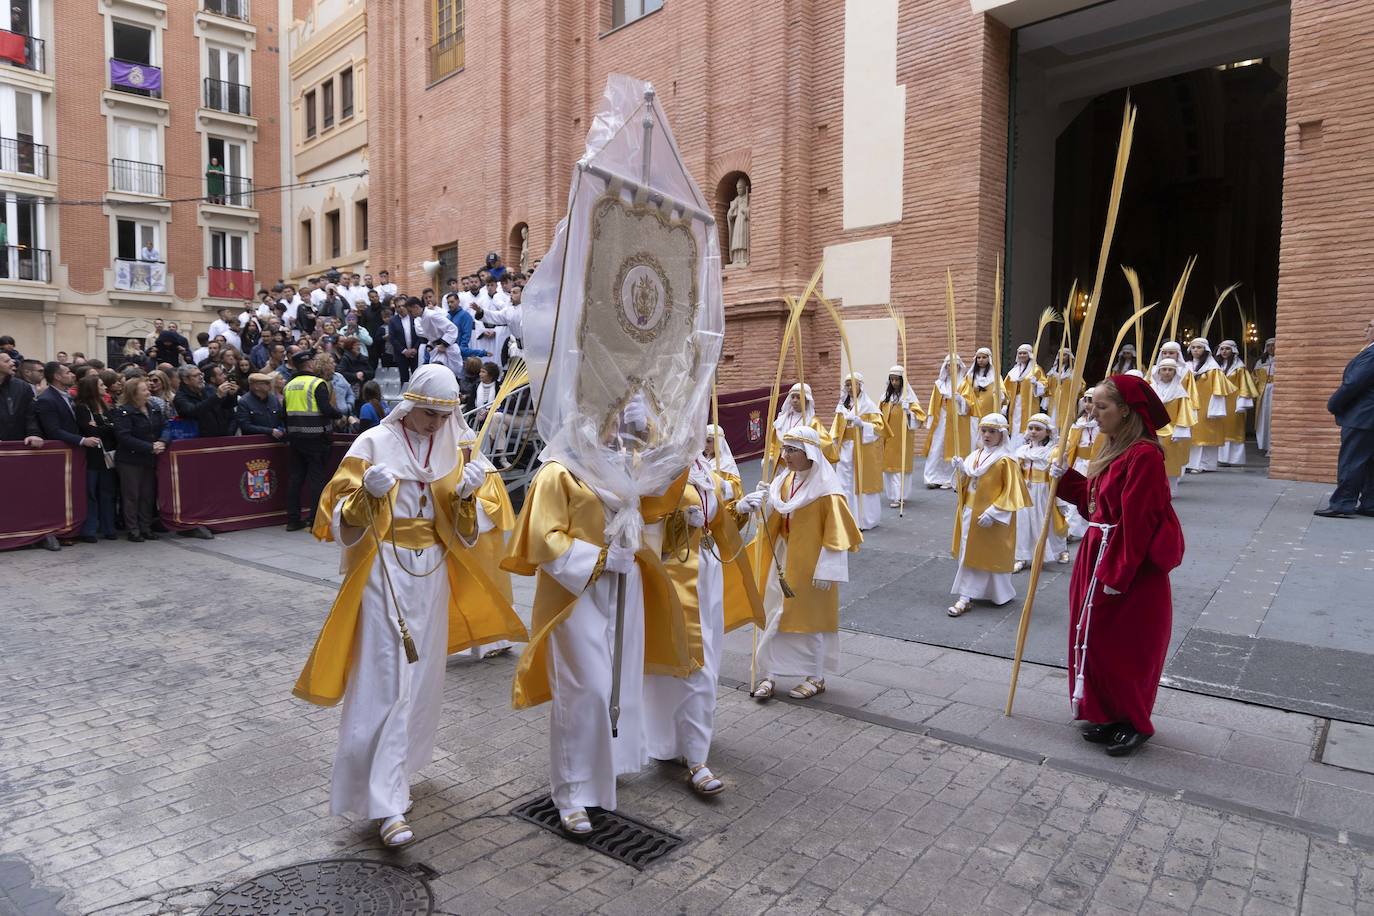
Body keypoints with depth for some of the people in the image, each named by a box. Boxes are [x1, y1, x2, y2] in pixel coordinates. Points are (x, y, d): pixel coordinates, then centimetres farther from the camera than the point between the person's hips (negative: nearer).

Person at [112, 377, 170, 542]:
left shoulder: (154, 410, 9)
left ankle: (146, 527, 20)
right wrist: (150, 447, -22)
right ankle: (132, 530, 9)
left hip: (150, 460, 6)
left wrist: (162, 442, -15)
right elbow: (124, 437, -20)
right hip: (130, 461, -6)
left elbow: (165, 428, 6)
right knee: (131, 496, 2)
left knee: (148, 495, 11)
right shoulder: (124, 412, -11)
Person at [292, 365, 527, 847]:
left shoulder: (450, 453, 7)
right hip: (385, 574, -5)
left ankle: (393, 772, 34)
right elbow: (340, 518, -9)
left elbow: (461, 530, 7)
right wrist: (368, 492, -28)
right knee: (385, 681, -7)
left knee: (419, 678, 13)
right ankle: (387, 802, -2)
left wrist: (466, 495, -13)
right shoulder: (373, 444, -8)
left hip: (431, 574, 5)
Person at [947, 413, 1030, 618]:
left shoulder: (1006, 460, -14)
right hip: (971, 512, 7)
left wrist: (993, 512, -22)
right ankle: (965, 596, 16)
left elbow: (1011, 491, -16)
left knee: (992, 556, 5)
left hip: (993, 517, -7)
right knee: (969, 554, 9)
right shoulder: (975, 455, 7)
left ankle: (1001, 594, 20)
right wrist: (961, 471, -4)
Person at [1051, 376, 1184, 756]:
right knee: (1096, 642, 16)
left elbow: (1136, 522, -23)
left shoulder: (1144, 456, -21)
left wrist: (1116, 574, -21)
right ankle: (1110, 716, 30)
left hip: (1130, 568, -10)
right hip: (1099, 555, 10)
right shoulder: (1114, 450, 10)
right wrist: (1065, 477, 4)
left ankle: (1134, 724, 21)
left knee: (1121, 648, 3)